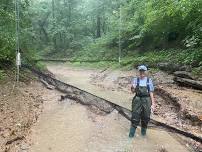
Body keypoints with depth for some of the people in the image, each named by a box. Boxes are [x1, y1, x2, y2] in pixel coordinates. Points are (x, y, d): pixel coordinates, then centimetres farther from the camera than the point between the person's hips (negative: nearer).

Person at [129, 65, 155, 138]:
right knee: (135, 116, -2)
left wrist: (153, 104, -3)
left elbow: (151, 93, 1)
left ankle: (143, 131, 29)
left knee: (145, 117, 8)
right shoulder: (136, 80, 3)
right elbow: (133, 91, 3)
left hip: (146, 100, 0)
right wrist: (133, 88, -20)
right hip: (137, 100, 0)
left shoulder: (149, 80, 1)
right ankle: (132, 132, 9)